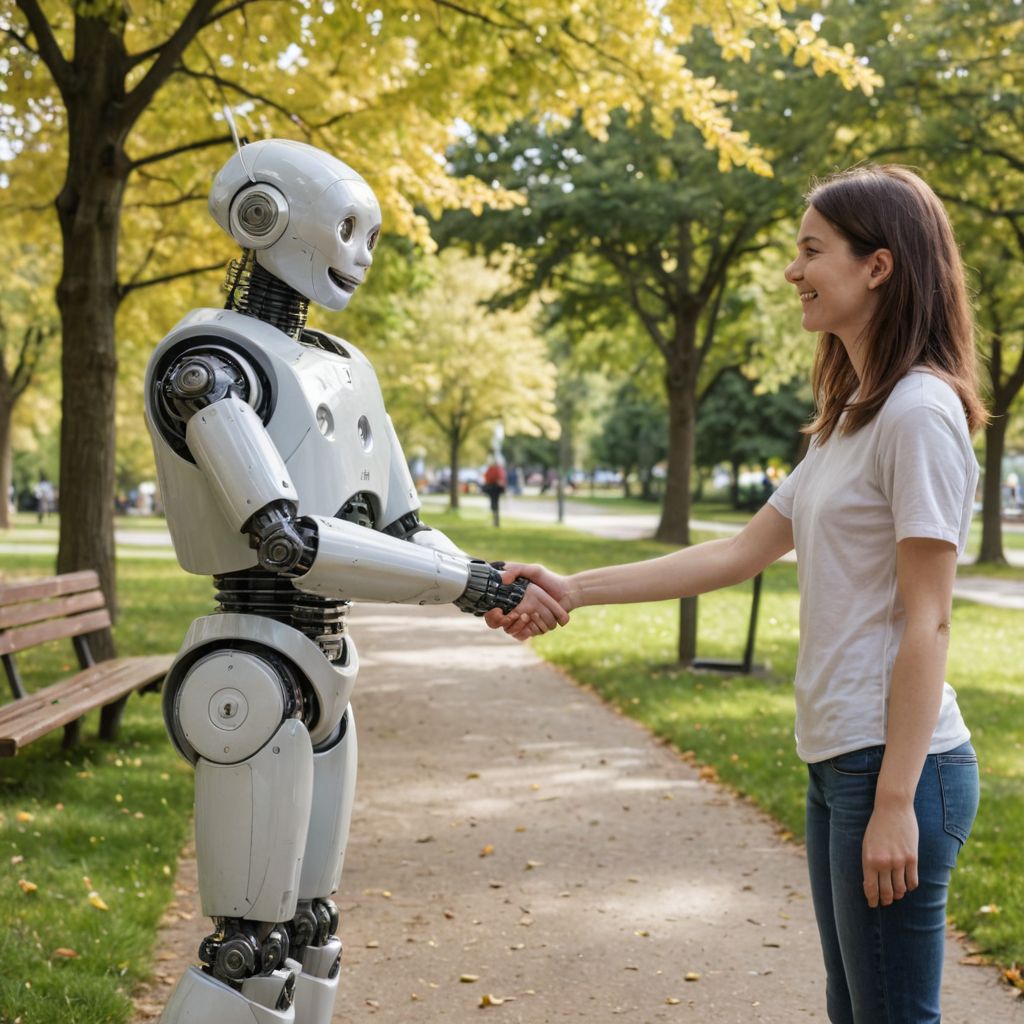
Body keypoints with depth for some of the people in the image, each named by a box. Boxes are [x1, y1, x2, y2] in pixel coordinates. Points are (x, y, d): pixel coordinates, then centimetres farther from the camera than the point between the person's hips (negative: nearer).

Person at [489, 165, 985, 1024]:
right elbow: (742, 553, 14)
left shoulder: (919, 414, -14)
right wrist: (576, 590, 9)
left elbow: (926, 621, -17)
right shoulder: (849, 421, 15)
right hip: (837, 759, 9)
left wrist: (895, 801, -18)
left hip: (898, 762, -9)